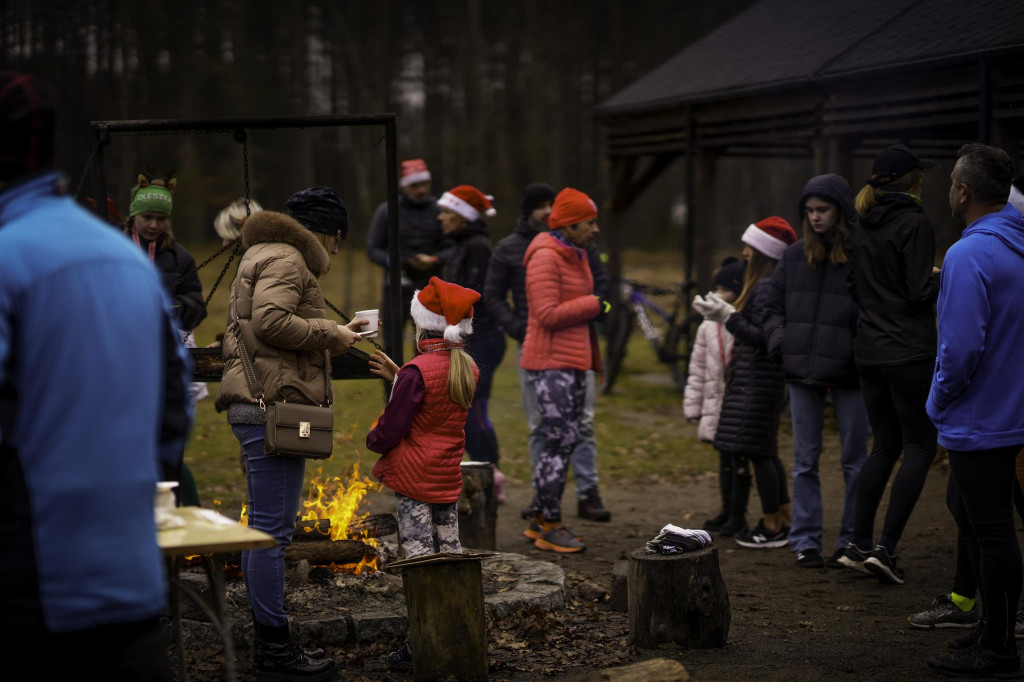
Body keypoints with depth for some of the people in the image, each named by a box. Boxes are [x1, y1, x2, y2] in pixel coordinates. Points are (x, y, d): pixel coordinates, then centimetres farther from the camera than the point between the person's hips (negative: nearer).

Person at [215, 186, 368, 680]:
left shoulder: (264, 256, 26)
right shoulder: (286, 259, -7)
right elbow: (271, 321, -22)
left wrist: (335, 333, 23)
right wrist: (329, 333, -11)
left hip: (261, 404, 12)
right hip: (274, 403, -12)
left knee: (265, 527, 13)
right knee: (273, 528, -8)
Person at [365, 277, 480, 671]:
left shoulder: (417, 371, -17)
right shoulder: (468, 369, 5)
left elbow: (389, 432, -16)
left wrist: (372, 440, 6)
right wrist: (396, 377, 23)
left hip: (412, 477, -7)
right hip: (448, 478, 7)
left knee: (419, 557, -6)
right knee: (450, 554, 12)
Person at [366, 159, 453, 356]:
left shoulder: (438, 210, 2)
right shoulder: (386, 211, 1)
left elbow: (451, 248, 3)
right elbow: (373, 249, -1)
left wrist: (435, 260, -19)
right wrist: (400, 263, -17)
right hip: (397, 289, 0)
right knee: (392, 345, 0)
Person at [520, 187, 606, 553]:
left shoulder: (576, 256, 16)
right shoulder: (545, 258, -14)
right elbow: (548, 314, -22)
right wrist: (594, 304, -15)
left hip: (572, 362, 10)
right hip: (551, 363, -10)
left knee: (565, 441, 12)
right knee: (560, 441, -9)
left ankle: (539, 520, 20)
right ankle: (549, 527, -1)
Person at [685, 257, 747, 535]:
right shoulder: (708, 327, 10)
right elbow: (697, 369, 13)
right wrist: (693, 405, 11)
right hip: (716, 404, 5)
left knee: (739, 459, 0)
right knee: (724, 459, 13)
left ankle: (738, 514, 9)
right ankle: (726, 511, 23)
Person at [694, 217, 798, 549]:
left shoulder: (766, 287, -17)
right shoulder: (764, 284, 14)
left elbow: (763, 338, -22)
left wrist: (728, 317, -23)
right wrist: (727, 313, 22)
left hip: (759, 380, -11)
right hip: (757, 376, 11)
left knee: (758, 450, -5)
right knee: (766, 452, 16)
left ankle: (773, 528, 1)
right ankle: (784, 519, 23)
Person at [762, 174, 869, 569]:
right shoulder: (795, 257, 7)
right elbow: (773, 305, 16)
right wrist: (780, 342, 2)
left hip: (849, 374, -4)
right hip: (802, 373, 4)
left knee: (854, 459, 7)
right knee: (805, 460, 9)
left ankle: (852, 541, 17)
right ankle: (805, 540, 16)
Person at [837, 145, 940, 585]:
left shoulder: (862, 227, 10)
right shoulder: (914, 223, -12)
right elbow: (920, 293, -16)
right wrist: (945, 280, 2)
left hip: (869, 350, 7)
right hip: (908, 351, -7)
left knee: (885, 445, 15)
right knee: (920, 445, 1)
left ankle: (859, 544, 11)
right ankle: (885, 548, -6)